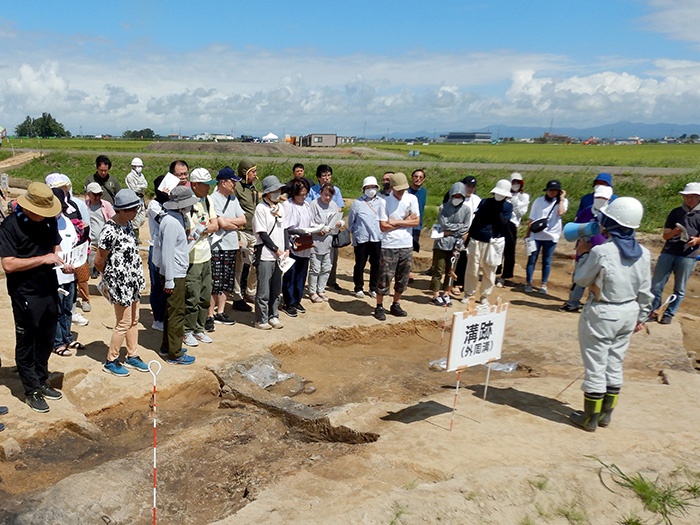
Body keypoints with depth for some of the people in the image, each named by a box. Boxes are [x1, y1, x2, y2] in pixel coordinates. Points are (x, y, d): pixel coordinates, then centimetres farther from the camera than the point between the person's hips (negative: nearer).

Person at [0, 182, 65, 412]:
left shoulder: (49, 220, 4)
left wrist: (63, 261, -2)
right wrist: (43, 259, -23)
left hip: (49, 291, 6)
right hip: (25, 296, -6)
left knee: (46, 341, 17)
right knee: (26, 344, 9)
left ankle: (41, 382, 33)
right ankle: (32, 391, 21)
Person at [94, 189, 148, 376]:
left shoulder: (127, 224, 5)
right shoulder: (110, 230, -22)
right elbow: (98, 261, -16)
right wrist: (111, 276, 1)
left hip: (132, 280, 8)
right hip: (120, 282, -8)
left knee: (134, 320, 16)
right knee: (124, 323, 2)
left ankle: (132, 356, 31)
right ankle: (110, 361, 18)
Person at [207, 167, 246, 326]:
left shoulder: (233, 199, 14)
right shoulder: (213, 199, -11)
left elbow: (243, 220, 6)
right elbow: (222, 224, -19)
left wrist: (228, 221, -9)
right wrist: (236, 224, -1)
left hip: (231, 246, 8)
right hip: (217, 247, -8)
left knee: (226, 282, 12)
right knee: (214, 283, -5)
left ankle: (220, 313, 21)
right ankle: (209, 315, 4)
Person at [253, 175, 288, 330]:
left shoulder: (280, 207, 13)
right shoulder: (261, 208, -10)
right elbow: (263, 234, -13)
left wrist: (286, 249, 4)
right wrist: (277, 250, -13)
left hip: (280, 256, 7)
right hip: (265, 256, -7)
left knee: (277, 289, 14)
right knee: (264, 291, -1)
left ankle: (273, 316, 27)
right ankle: (261, 320, 11)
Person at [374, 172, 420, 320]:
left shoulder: (411, 199, 3)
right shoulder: (385, 202, -6)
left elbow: (416, 221, -4)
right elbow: (383, 227, -11)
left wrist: (396, 222, -10)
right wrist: (405, 221, -8)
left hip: (407, 246, 3)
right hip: (389, 246, -3)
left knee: (402, 280, 11)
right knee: (385, 278, -1)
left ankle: (395, 305, 27)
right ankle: (379, 307, 14)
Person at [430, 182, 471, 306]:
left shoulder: (466, 210, 4)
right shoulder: (443, 208, -1)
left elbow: (465, 230, -1)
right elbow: (444, 226, -10)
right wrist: (459, 226, -5)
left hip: (455, 244, 2)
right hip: (441, 243, -2)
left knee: (451, 271, 8)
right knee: (438, 270, -1)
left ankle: (446, 294, 17)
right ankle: (436, 296, 6)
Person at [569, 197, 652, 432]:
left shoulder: (601, 251, -21)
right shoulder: (643, 254, -1)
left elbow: (581, 279, -8)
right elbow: (645, 291, 6)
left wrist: (583, 254, 4)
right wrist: (641, 316, 18)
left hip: (602, 314, -6)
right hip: (629, 313, 6)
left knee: (595, 366, 5)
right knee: (615, 364, 17)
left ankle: (590, 418, 17)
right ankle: (606, 414, 30)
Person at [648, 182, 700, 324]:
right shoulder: (676, 212, 13)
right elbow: (665, 235, 9)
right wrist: (673, 232, -12)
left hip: (688, 256, -1)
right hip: (668, 253, 1)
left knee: (679, 290, 6)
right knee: (656, 285, 0)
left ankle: (669, 314, 19)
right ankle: (652, 311, 14)